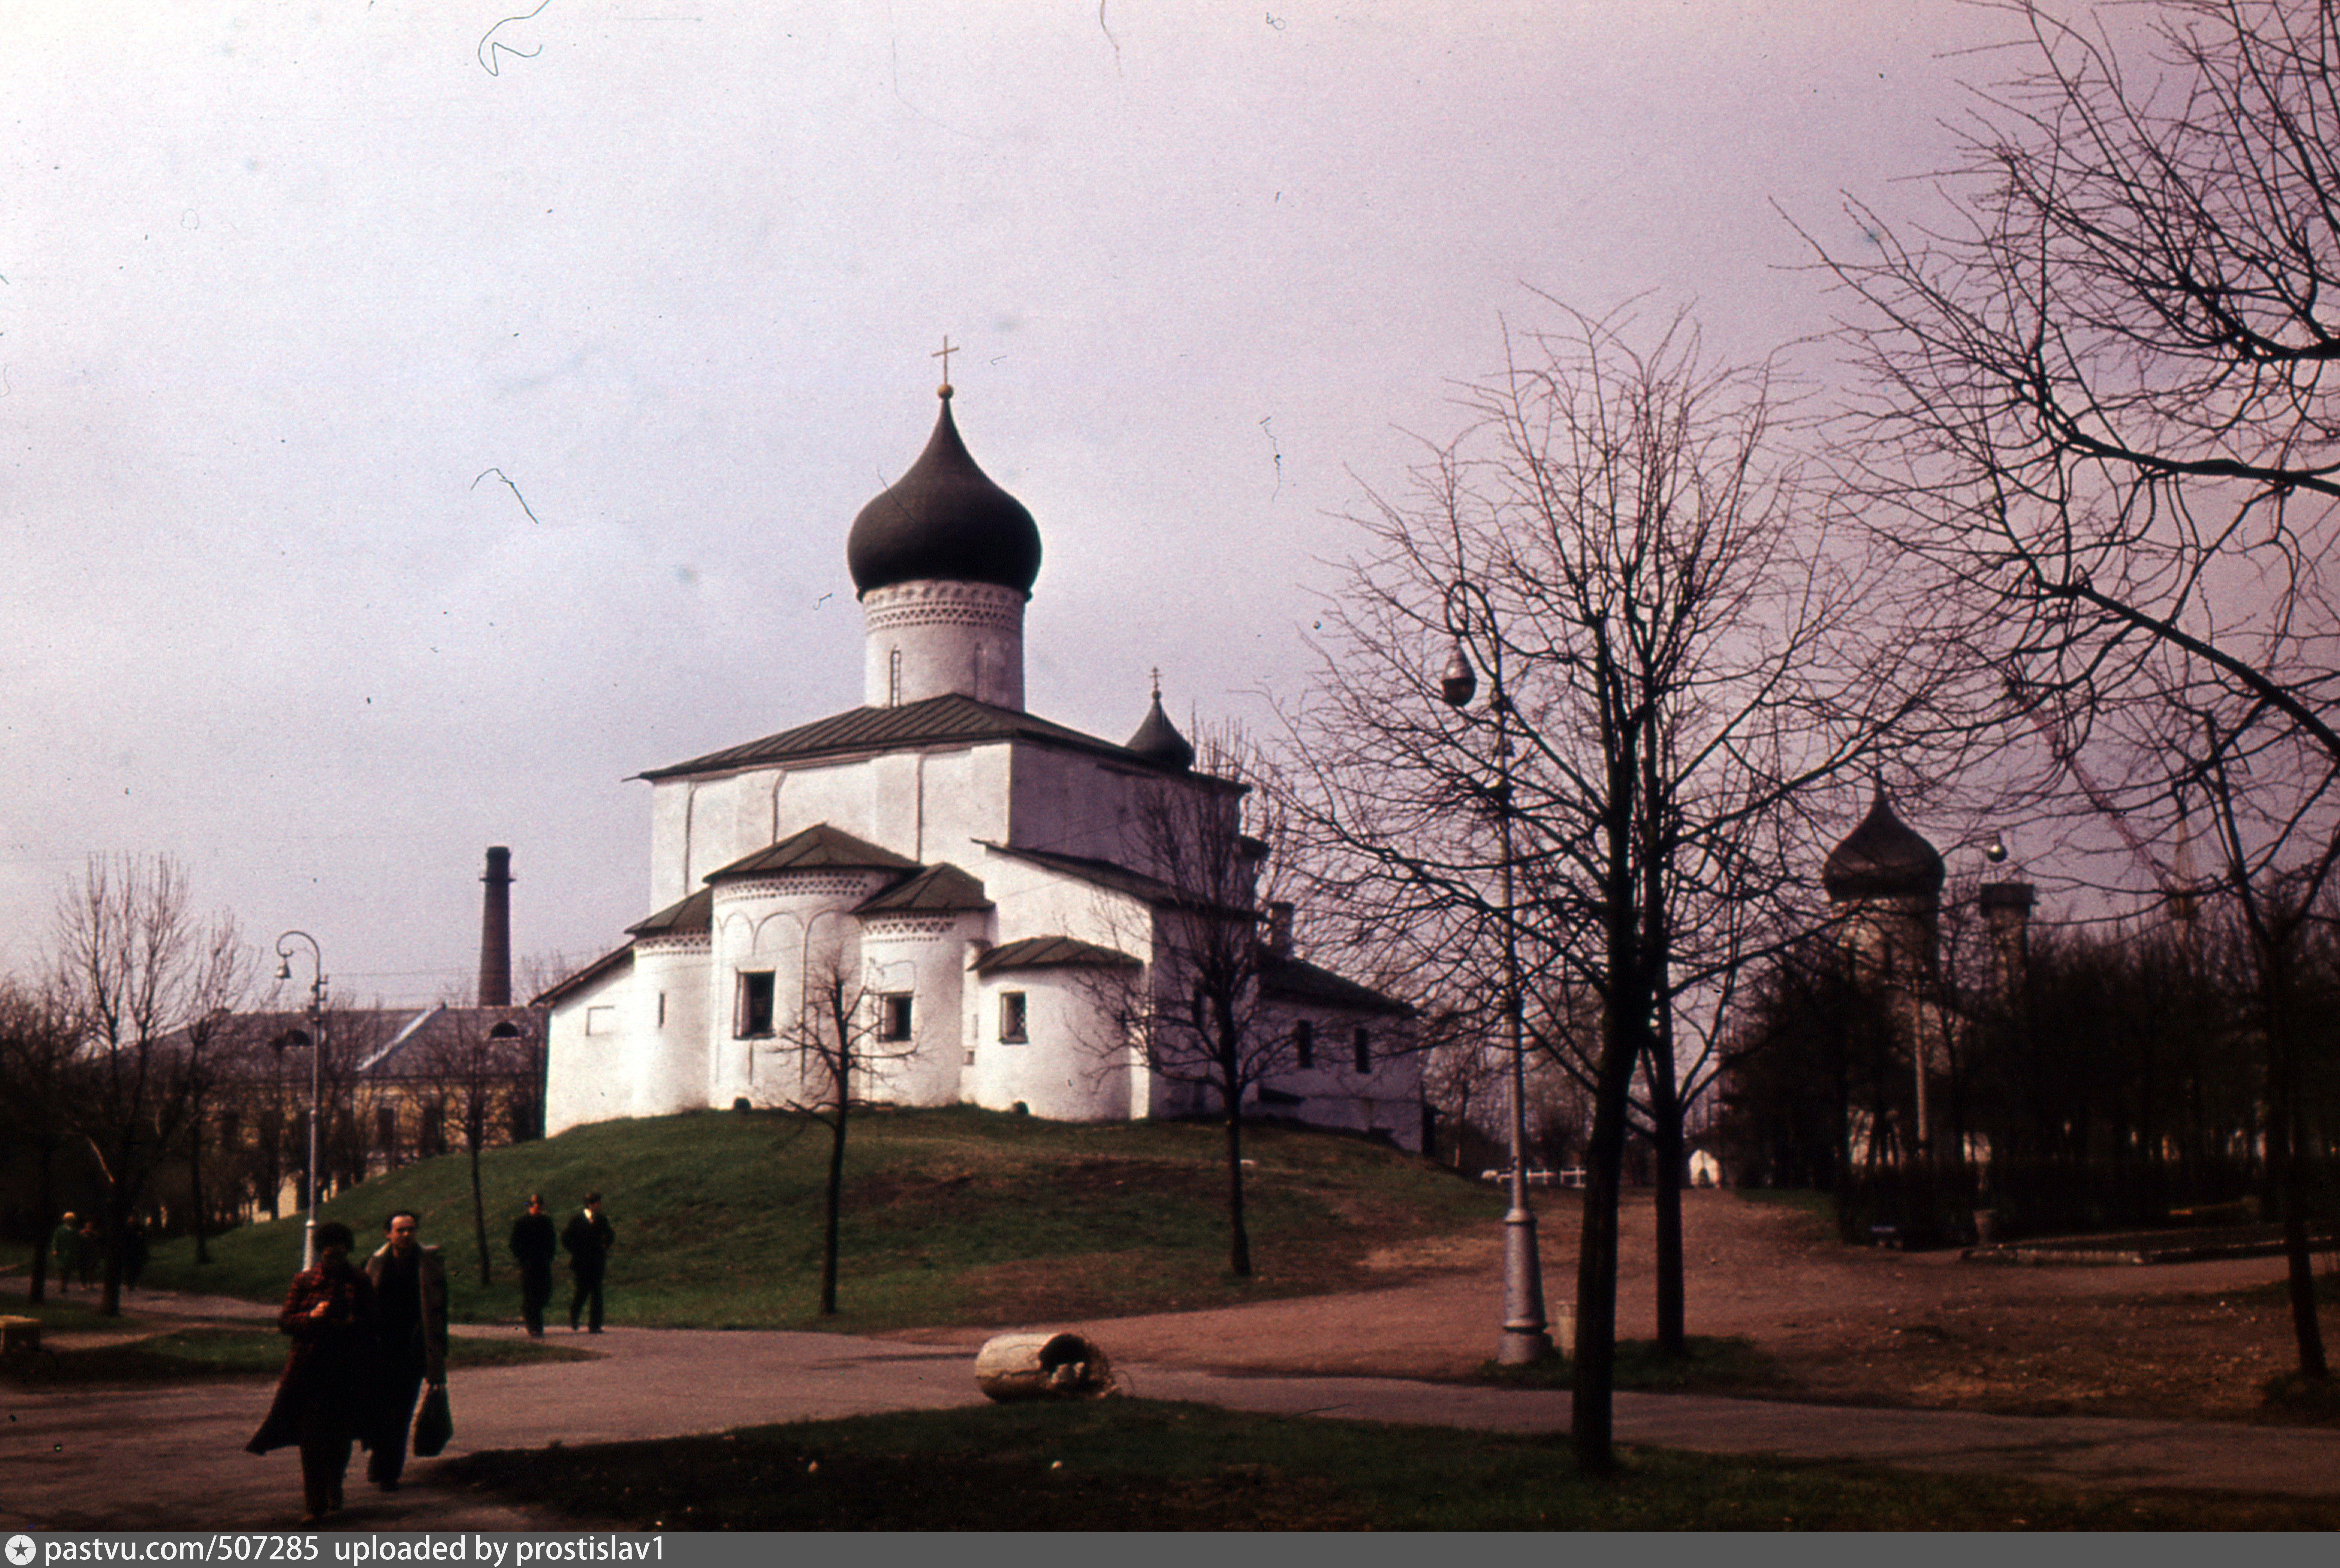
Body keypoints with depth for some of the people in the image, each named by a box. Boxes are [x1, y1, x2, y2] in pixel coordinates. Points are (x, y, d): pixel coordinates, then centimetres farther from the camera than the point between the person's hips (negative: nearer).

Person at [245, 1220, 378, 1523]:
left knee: (341, 1436, 7)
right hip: (310, 1370, -1)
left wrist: (353, 1322, -13)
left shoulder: (359, 1283, 7)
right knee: (312, 1439, -4)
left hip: (348, 1372, 1)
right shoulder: (304, 1281, 6)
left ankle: (334, 1486, 36)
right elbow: (284, 1320, 4)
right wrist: (312, 1316, -14)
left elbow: (372, 1323, 9)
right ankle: (315, 1505, 0)